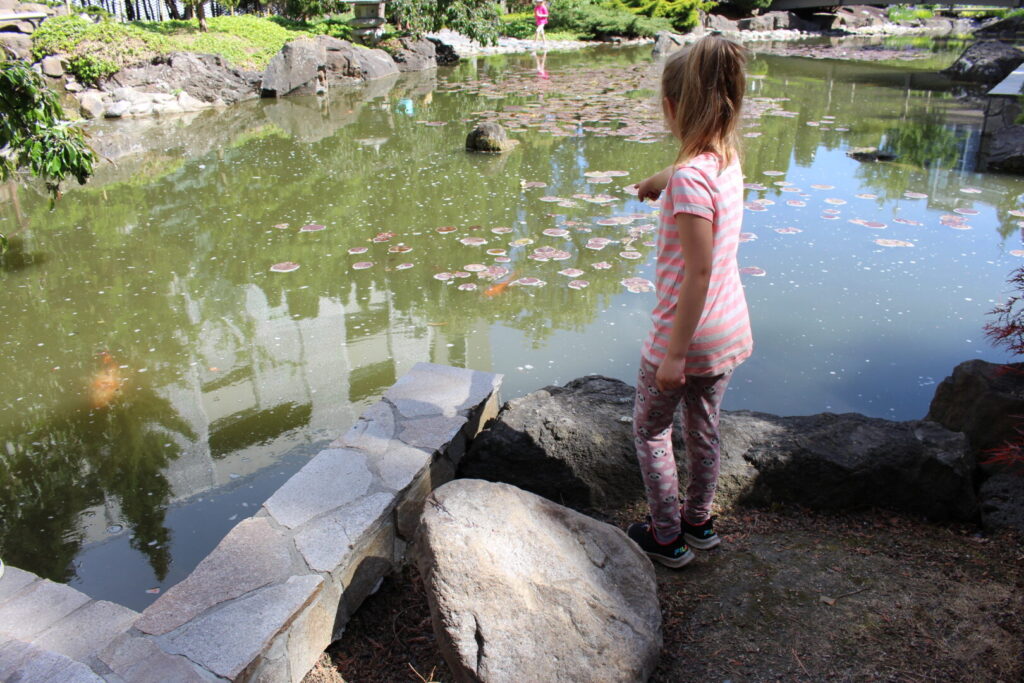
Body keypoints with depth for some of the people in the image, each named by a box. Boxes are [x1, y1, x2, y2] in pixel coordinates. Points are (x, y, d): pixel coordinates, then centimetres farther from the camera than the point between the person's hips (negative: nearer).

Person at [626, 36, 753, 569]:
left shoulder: (691, 177, -26)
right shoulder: (727, 158, 0)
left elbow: (699, 272, -26)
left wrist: (675, 353, -22)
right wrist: (659, 180, 42)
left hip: (687, 332, -8)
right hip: (728, 329, 8)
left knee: (650, 431, 14)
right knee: (703, 428, 23)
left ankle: (667, 538, 26)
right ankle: (699, 522, 42)